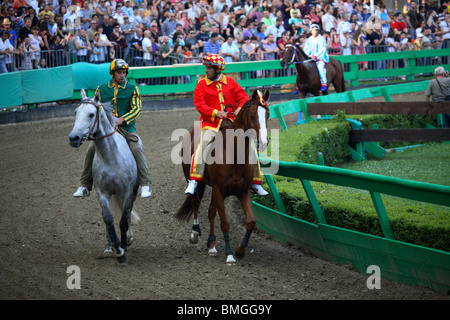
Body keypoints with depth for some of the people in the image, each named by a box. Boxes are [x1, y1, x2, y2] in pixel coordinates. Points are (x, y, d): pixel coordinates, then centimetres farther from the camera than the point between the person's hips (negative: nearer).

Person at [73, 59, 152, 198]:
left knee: (136, 149, -25)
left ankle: (145, 184, -18)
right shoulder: (102, 89, 9)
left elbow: (136, 109, -5)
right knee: (91, 150, -14)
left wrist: (122, 119, -21)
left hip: (126, 127, -2)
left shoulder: (132, 89, 3)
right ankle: (84, 186, -4)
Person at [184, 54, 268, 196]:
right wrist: (216, 113, -22)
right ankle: (193, 181, -28)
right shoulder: (201, 84, 2)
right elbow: (199, 105, -8)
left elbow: (243, 96, 9)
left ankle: (255, 183, 14)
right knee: (203, 146, -28)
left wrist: (240, 109, -13)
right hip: (211, 124, -3)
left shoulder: (230, 82, 9)